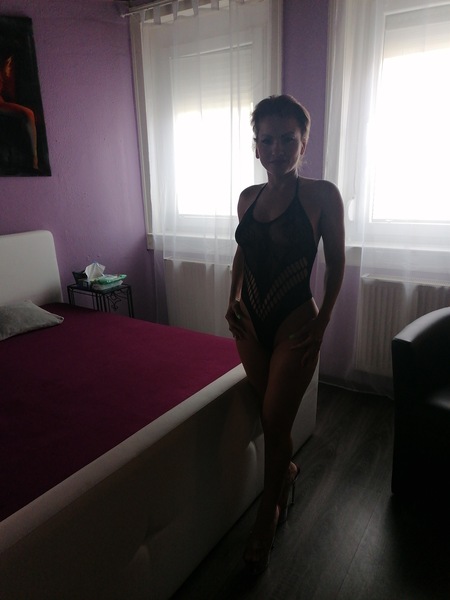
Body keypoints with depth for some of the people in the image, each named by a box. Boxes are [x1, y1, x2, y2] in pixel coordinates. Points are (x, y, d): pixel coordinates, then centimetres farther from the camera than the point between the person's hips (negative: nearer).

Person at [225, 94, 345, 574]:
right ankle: (287, 472, 49)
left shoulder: (322, 195, -9)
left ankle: (266, 519, 26)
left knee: (274, 422, 2)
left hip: (295, 323, -4)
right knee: (271, 417, 17)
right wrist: (234, 297, 3)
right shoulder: (248, 197, 4)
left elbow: (336, 263, -3)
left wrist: (321, 322, -7)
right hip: (251, 322, 5)